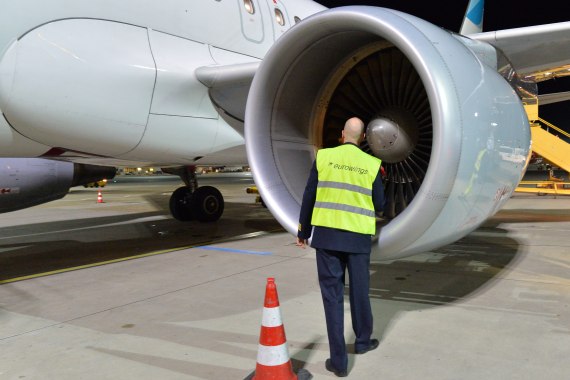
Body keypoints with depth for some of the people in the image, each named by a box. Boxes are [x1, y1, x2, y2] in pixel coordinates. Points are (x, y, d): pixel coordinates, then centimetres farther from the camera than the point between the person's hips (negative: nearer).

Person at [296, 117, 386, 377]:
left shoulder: (324, 156, -2)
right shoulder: (372, 164, -1)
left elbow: (309, 197, -1)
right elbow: (379, 205, 5)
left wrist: (303, 232, 9)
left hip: (326, 234, -1)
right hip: (359, 237, 1)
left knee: (332, 295, 4)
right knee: (359, 291, 19)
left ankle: (339, 360, 8)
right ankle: (363, 341, 39)